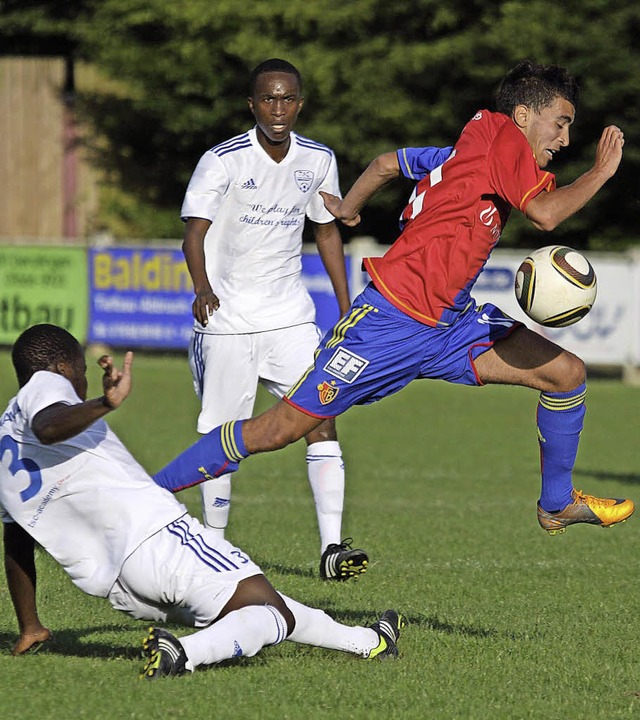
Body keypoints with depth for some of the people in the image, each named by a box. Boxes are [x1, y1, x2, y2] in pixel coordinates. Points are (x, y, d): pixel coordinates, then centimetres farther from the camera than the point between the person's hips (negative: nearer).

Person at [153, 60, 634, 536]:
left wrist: (348, 206, 38)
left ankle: (557, 504, 21)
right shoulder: (499, 134, -12)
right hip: (393, 322, -10)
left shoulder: (465, 147, 14)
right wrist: (601, 173, -14)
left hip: (450, 323, 10)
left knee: (567, 372, 3)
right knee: (283, 428, -6)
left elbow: (387, 164, 24)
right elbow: (544, 214, -26)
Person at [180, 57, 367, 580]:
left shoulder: (319, 160, 3)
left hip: (291, 317, 3)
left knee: (322, 422, -11)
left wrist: (347, 309, 15)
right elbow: (194, 232, -18)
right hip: (227, 320, -3)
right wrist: (203, 287, -37)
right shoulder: (222, 161, -11)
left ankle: (332, 548, -13)